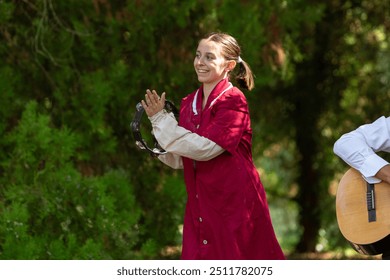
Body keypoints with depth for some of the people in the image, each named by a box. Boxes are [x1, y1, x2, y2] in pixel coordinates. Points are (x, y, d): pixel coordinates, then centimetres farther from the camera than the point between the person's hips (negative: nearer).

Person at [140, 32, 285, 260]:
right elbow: (179, 160, 9)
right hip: (201, 207, 6)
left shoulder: (233, 101, -10)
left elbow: (205, 148, -20)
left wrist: (161, 120, -13)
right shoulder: (189, 103, 10)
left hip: (235, 203, -6)